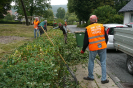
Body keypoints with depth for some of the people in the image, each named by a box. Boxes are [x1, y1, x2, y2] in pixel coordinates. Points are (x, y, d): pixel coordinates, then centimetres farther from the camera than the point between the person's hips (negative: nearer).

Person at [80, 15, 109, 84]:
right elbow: (106, 37, 6)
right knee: (103, 63, 9)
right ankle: (104, 79, 13)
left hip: (93, 48, -1)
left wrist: (83, 50, 10)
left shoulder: (88, 28, -3)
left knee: (91, 62, 16)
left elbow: (86, 41, -2)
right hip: (102, 47, 1)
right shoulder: (101, 26, 1)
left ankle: (90, 76, 28)